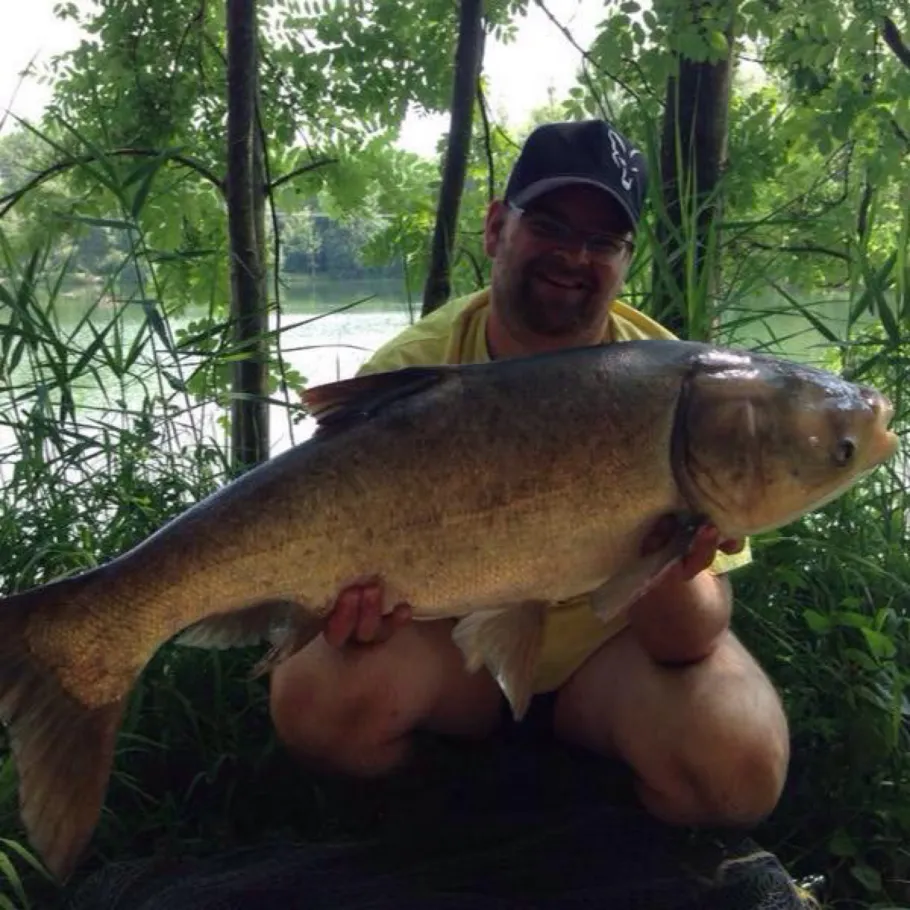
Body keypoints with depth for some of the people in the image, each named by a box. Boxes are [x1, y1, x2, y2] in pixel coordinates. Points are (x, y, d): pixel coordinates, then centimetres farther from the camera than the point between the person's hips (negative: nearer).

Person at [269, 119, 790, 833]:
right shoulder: (407, 373, -14)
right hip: (452, 632, 1)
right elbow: (355, 556, -9)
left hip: (608, 640, 0)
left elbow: (692, 641, -19)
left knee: (738, 764, -28)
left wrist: (674, 577, -43)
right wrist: (354, 600, -34)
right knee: (316, 699, -27)